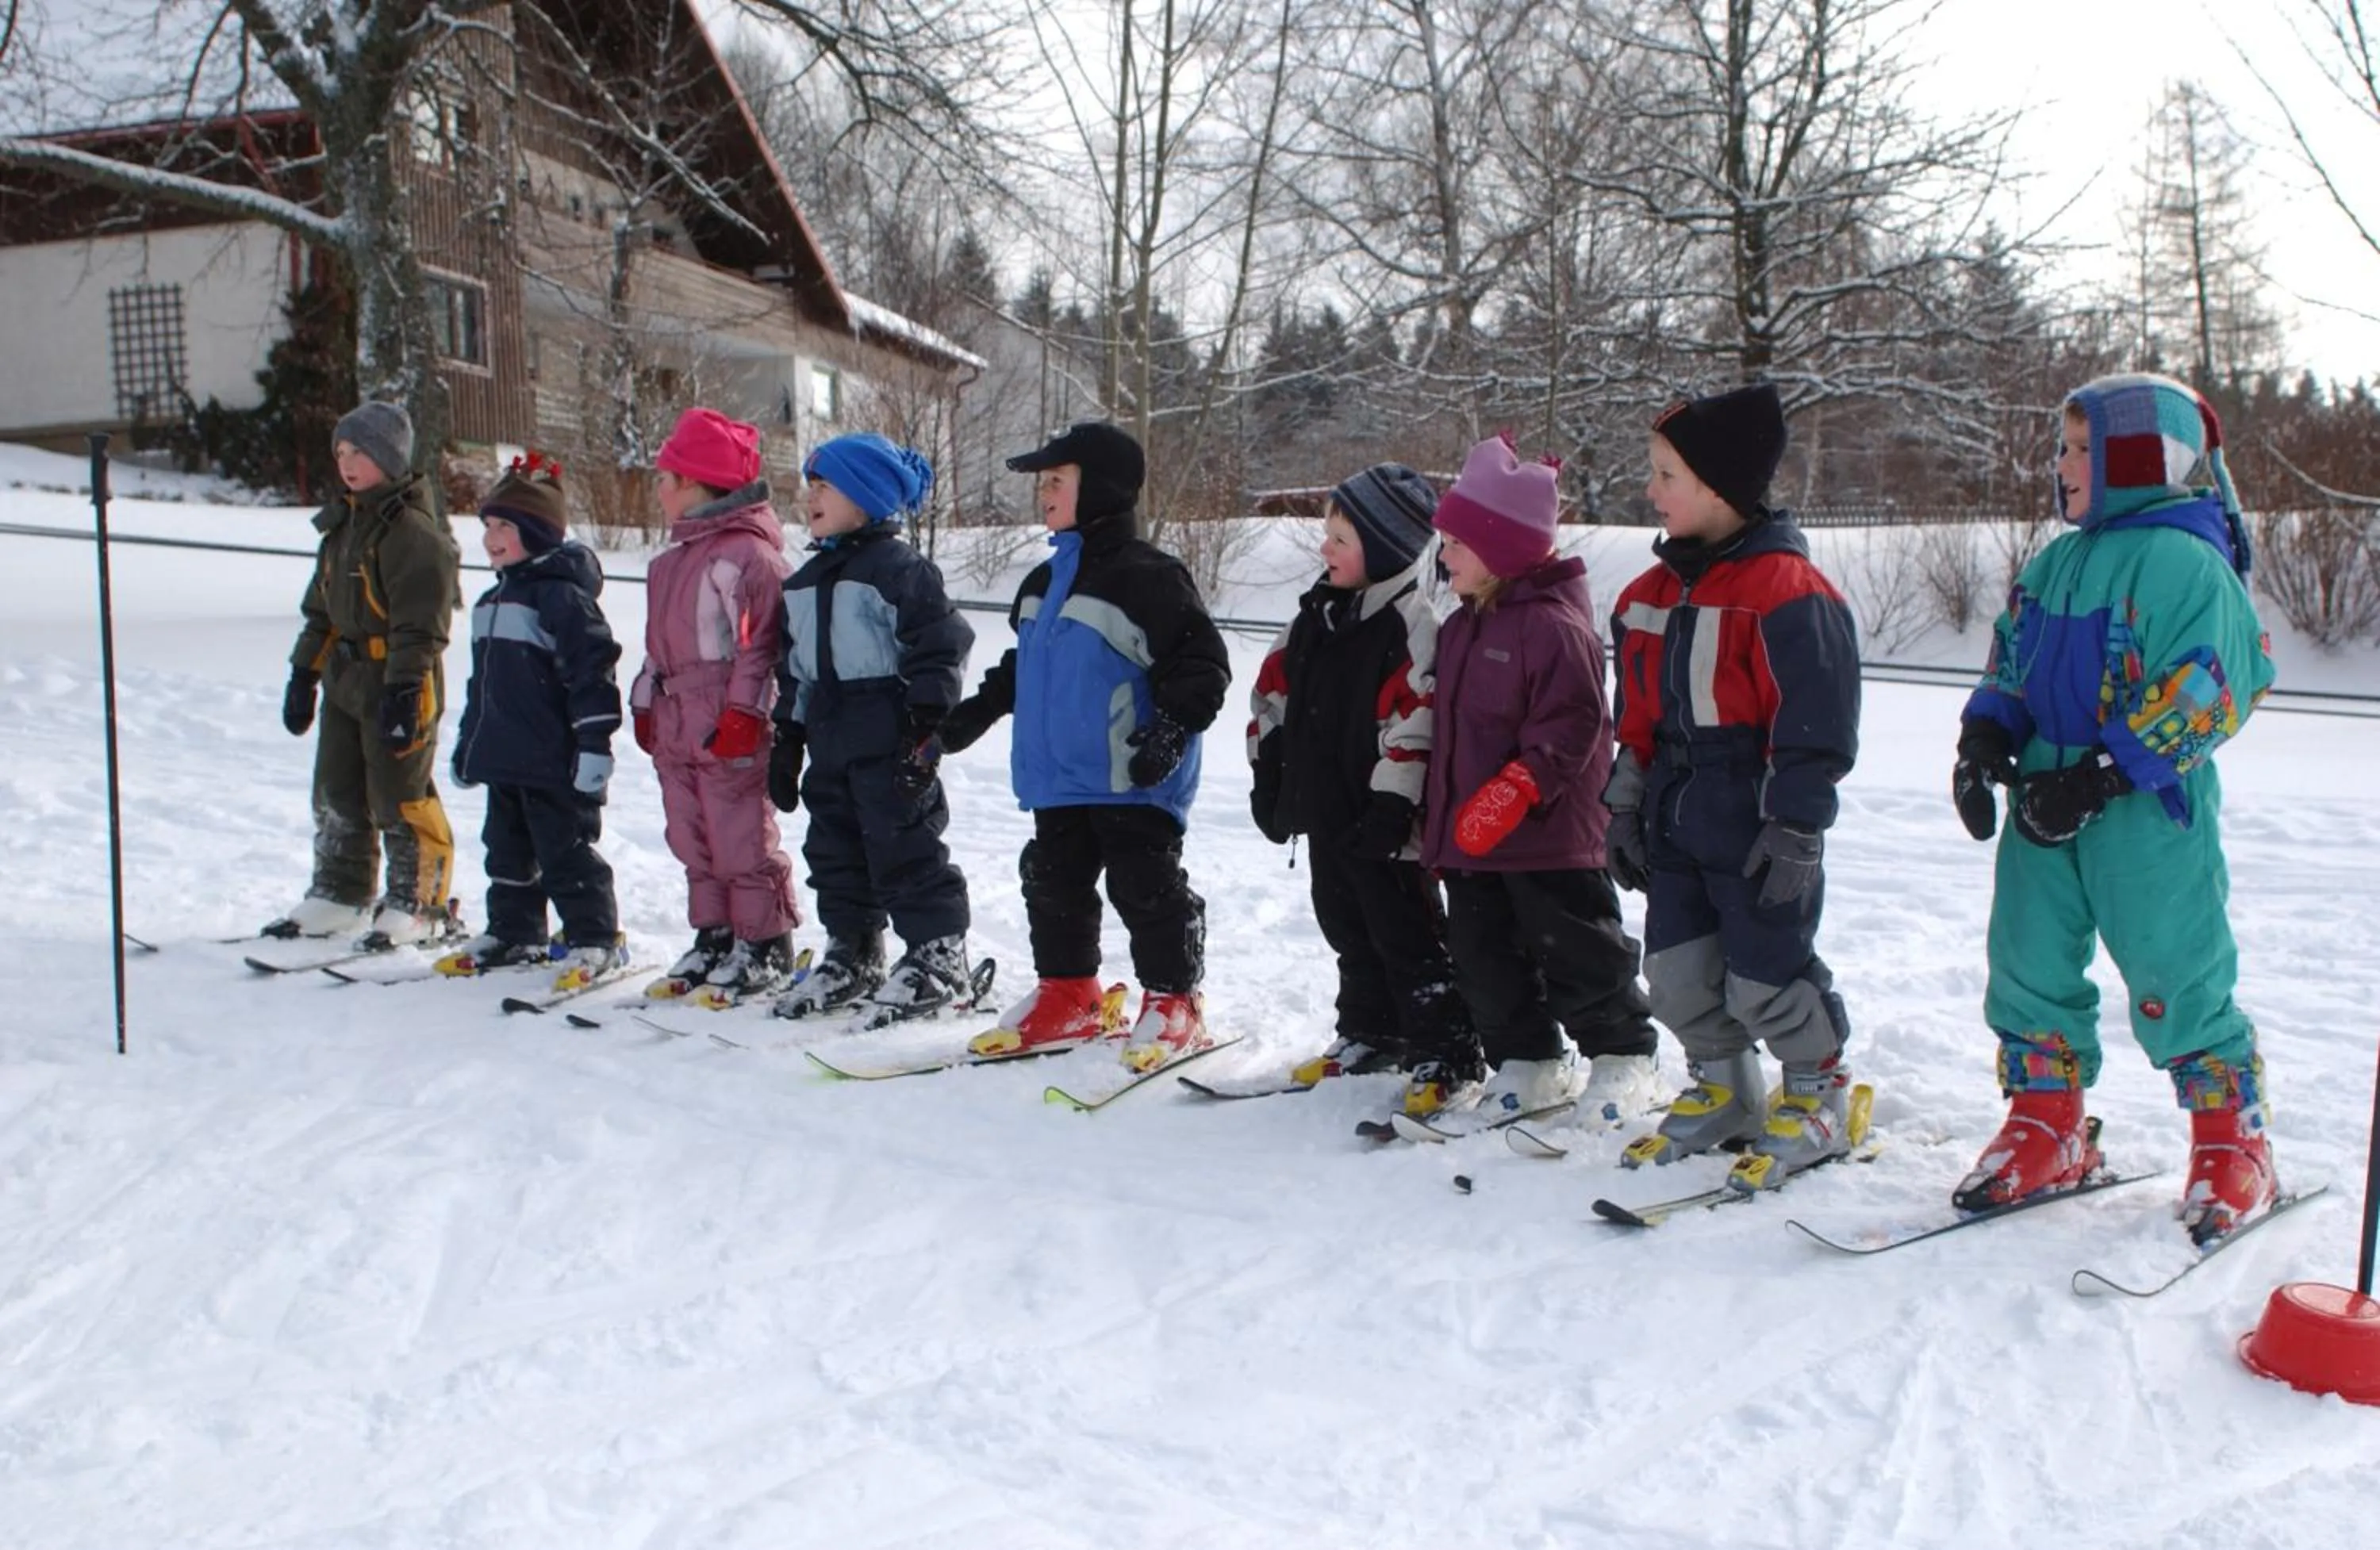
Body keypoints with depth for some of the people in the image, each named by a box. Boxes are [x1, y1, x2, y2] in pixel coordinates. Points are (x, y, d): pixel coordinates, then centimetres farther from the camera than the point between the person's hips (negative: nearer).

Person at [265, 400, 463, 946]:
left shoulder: (413, 529, -14)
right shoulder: (342, 524, 14)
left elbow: (420, 623, -19)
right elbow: (320, 608, 21)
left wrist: (403, 688, -23)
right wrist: (304, 672, 19)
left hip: (400, 684, -9)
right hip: (345, 680, 9)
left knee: (400, 798, -3)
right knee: (336, 793, 15)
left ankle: (419, 904, 8)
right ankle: (339, 894, 27)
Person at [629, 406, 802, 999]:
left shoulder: (749, 552, -11)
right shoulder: (672, 560, 19)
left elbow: (760, 640, -16)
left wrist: (742, 711, -19)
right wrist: (645, 703, 19)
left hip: (729, 733, -9)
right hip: (676, 728, 9)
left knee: (743, 842, -3)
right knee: (694, 843, 13)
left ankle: (766, 948, 8)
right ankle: (713, 938, 24)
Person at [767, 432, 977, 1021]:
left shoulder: (901, 569, -10)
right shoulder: (804, 583, 16)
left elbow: (940, 647, -14)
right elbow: (792, 667, 21)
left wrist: (925, 728, -18)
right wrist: (787, 738, 18)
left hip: (891, 744, -9)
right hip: (830, 740, 9)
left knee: (906, 848, -5)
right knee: (834, 848, 13)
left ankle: (938, 954, 7)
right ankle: (852, 954, 26)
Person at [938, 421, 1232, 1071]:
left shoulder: (1148, 577, -13)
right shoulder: (1046, 580, 15)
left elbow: (1202, 664, -15)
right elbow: (1022, 664, 27)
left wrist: (1171, 729, -25)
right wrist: (976, 710, 24)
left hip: (1132, 781, -9)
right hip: (1059, 780, 9)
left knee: (1146, 889, -1)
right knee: (1053, 885, 14)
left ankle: (1174, 1005, 12)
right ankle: (1067, 998, 28)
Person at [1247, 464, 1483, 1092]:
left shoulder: (1409, 624, -16)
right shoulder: (1318, 613, 10)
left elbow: (1415, 723, -22)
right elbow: (1274, 691, 16)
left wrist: (1391, 806, -23)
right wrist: (1269, 775, 13)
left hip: (1380, 823, -8)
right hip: (1325, 810, 8)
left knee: (1407, 938, 0)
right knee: (1350, 931, 18)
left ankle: (1446, 1052, 11)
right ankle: (1370, 1036, 32)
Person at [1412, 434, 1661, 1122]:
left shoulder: (1553, 623, -16)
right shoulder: (1462, 626, 13)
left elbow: (1571, 726, -21)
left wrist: (1514, 790, -27)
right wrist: (1437, 813, 19)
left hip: (1548, 836, -9)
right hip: (1468, 836, 9)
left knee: (1579, 958, 3)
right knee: (1486, 959, 12)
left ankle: (1623, 1058, 21)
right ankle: (1529, 1064, 25)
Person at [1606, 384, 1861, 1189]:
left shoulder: (1786, 589, -15)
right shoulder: (1656, 589, 9)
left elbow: (1814, 726, -16)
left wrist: (1794, 830, -16)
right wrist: (1626, 803, 13)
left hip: (1756, 827, -7)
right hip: (1676, 821, 8)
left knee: (1765, 980, 2)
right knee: (1676, 970, 13)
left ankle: (1819, 1096, 25)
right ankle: (1721, 1091, 33)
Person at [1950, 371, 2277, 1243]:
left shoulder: (2185, 564, -12)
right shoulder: (2053, 565, 13)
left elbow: (2204, 693, -18)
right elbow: (2009, 666, 18)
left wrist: (2101, 775, -23)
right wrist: (1985, 737, -1)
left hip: (2149, 812, -7)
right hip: (2047, 804, 7)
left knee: (2177, 981, 0)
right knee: (2028, 967, 8)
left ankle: (2235, 1149, 18)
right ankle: (2047, 1127, 22)